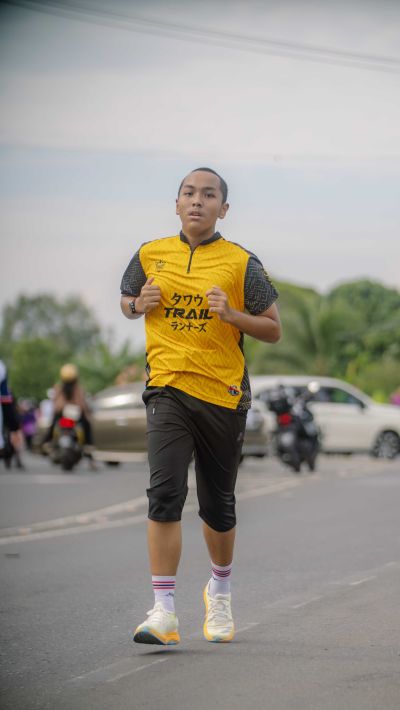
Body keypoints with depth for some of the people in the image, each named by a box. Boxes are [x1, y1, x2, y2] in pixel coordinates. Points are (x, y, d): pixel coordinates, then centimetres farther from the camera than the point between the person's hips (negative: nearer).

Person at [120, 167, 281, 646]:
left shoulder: (241, 263, -1)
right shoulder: (150, 255, 6)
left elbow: (273, 331, 3)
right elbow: (126, 301, 23)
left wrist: (232, 314, -15)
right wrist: (140, 304, 0)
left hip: (223, 393, 0)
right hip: (168, 387, 1)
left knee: (218, 505, 9)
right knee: (165, 493, -16)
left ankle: (220, 593, 36)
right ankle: (163, 612, -16)